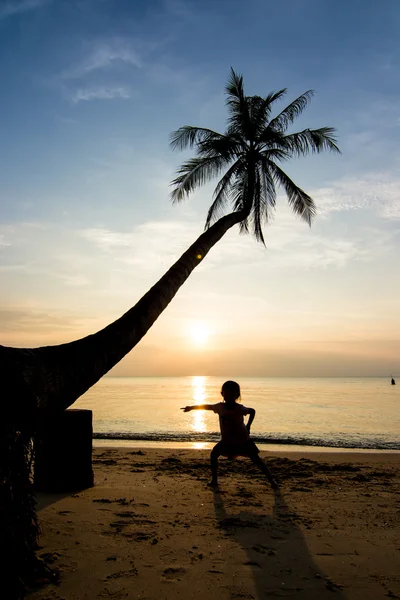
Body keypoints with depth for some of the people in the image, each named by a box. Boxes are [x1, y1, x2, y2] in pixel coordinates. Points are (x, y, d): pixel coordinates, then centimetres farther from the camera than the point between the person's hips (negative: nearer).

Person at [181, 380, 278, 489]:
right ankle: (214, 480, 6)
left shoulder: (239, 409, -22)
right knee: (213, 454, -8)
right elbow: (205, 406, 1)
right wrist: (191, 408, 5)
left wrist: (248, 426, -7)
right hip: (227, 440, 3)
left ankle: (271, 479, 11)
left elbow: (252, 411, -3)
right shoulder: (220, 407, -14)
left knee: (256, 459, -1)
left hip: (243, 440, -3)